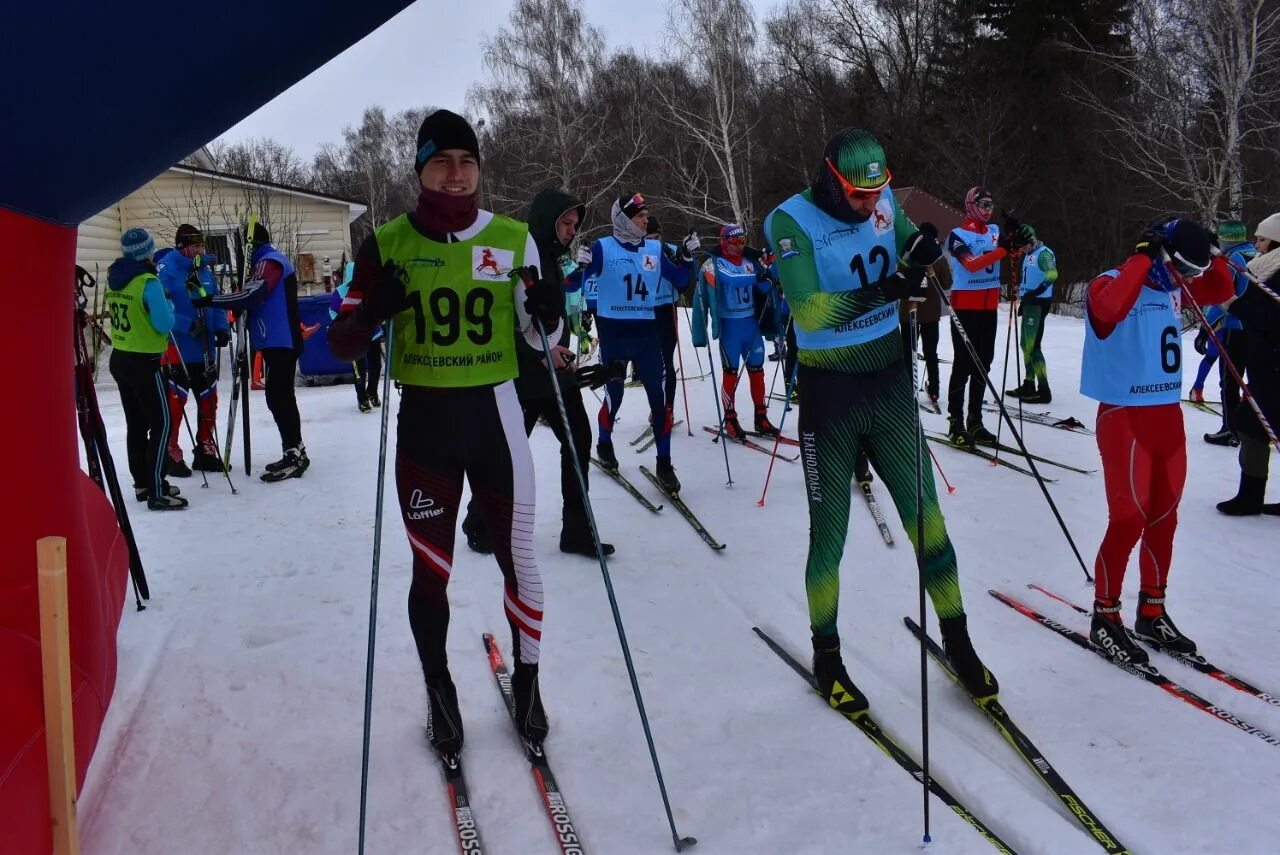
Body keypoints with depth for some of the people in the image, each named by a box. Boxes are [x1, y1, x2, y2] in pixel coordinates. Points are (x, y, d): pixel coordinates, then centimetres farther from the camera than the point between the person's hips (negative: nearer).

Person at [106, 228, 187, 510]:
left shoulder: (113, 278, 6)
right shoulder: (148, 283, -18)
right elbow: (164, 324, -19)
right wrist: (169, 306, 0)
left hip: (119, 359, 8)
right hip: (143, 362, -8)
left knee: (136, 423, 15)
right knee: (160, 423, -4)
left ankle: (143, 484, 22)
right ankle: (157, 492, -6)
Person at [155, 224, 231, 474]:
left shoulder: (205, 270, 9)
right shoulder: (166, 268, -13)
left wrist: (222, 327, 0)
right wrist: (187, 325, -27)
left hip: (206, 350, 7)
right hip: (177, 351, -7)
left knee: (208, 401, 14)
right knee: (174, 403, -3)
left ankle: (206, 451, 27)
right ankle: (170, 454, 10)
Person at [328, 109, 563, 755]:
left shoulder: (513, 239, 0)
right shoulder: (388, 244, -2)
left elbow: (539, 337, 9)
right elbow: (342, 345, 0)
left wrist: (550, 313, -14)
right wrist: (371, 312, -21)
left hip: (495, 416, 1)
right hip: (423, 421, 0)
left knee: (518, 560, 7)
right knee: (430, 570, 8)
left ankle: (527, 684, 29)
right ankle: (439, 694, 29)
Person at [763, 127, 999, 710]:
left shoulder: (884, 202, 1)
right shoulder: (793, 221, -14)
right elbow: (808, 311, -26)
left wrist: (926, 249, -11)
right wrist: (884, 290, -38)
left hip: (890, 384, 4)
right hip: (830, 394, -4)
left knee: (926, 517, 7)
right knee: (829, 534, 5)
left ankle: (957, 642, 22)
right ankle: (827, 657, 22)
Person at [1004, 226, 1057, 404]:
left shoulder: (1044, 254, -13)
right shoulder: (1029, 255, 15)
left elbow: (1052, 274, -30)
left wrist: (1037, 291, -41)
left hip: (1039, 304, -10)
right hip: (1029, 303, 10)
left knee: (1032, 346, -12)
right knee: (1025, 344, 16)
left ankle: (1044, 391, -11)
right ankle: (1028, 385, 26)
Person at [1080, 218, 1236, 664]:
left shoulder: (1174, 286, 10)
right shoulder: (1110, 284, -14)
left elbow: (1221, 291, 22)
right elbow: (1110, 307, -37)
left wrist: (1208, 256, 5)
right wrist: (1143, 257, -28)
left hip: (1168, 414, 8)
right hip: (1125, 416, -8)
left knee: (1164, 517, 13)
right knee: (1129, 520, -6)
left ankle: (1152, 611, 26)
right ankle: (1105, 616, 8)